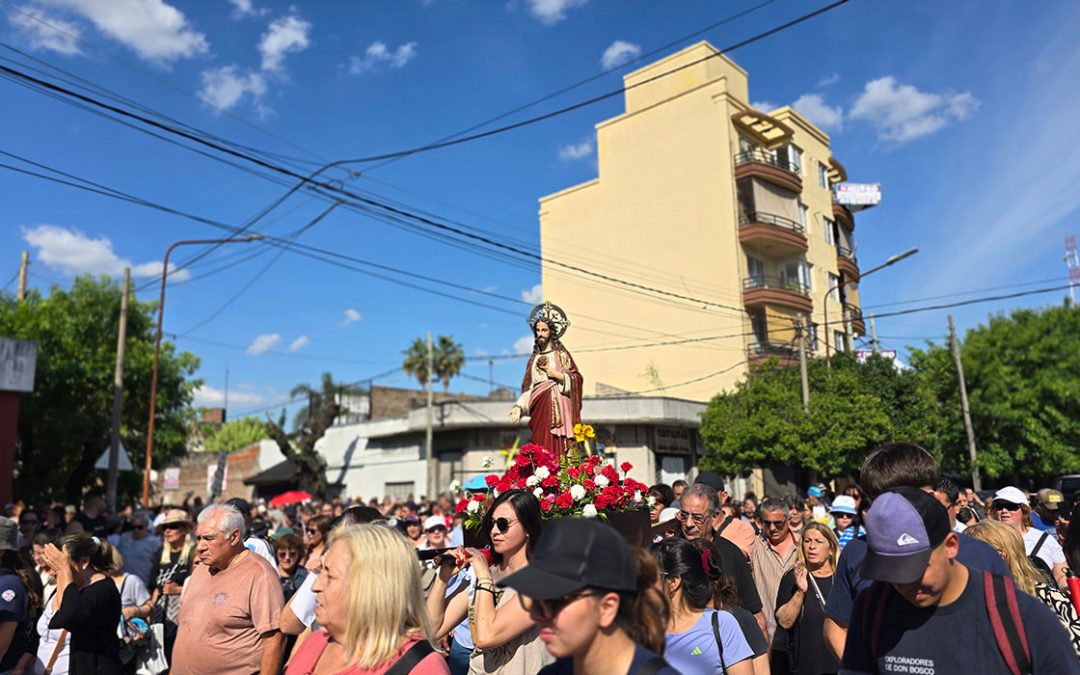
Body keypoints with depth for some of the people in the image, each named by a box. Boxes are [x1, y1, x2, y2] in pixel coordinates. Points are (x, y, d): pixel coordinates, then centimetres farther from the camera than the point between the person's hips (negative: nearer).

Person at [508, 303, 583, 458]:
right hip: (539, 408, 4)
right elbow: (529, 387, 16)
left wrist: (558, 375, -11)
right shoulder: (535, 357, 18)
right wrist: (518, 406, 5)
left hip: (556, 407, -4)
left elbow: (575, 378, 2)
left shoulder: (560, 353, 7)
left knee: (555, 447, -12)